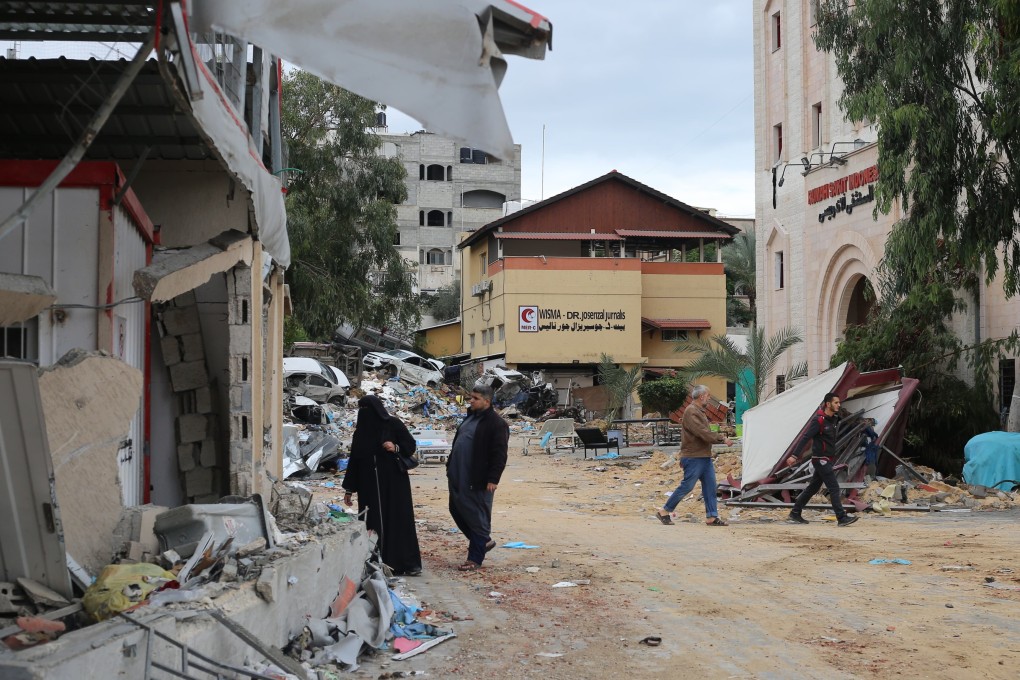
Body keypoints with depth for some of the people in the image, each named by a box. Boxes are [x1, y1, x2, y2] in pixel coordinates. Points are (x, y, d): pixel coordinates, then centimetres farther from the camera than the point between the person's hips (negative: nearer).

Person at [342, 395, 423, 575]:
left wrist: (396, 448, -20)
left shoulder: (393, 424, -2)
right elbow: (354, 460, 13)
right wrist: (349, 489, 12)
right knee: (373, 522, 0)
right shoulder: (361, 431, 11)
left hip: (394, 481, -4)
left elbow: (411, 445, 1)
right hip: (370, 484, 4)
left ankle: (409, 564, -2)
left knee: (400, 518, -4)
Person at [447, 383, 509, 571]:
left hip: (478, 481, -9)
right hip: (458, 477, 9)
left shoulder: (496, 423, -13)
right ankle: (484, 541, 33)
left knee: (477, 517, -1)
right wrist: (451, 467, 21)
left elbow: (499, 455, -17)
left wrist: (493, 479, -21)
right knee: (457, 510, 17)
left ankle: (475, 558, 9)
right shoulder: (470, 417, 14)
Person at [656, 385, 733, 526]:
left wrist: (722, 439, 10)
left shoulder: (699, 411, 17)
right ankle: (664, 512, 6)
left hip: (704, 456, 10)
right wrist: (722, 439, -18)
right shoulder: (691, 412, -17)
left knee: (710, 486, 6)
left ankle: (712, 517, 8)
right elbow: (703, 433, -23)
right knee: (687, 486, -5)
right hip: (693, 457, -10)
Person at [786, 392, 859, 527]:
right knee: (834, 488, -11)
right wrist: (795, 455, -26)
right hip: (821, 459, -9)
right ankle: (842, 518, -11)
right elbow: (805, 438, -21)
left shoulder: (834, 419, 11)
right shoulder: (819, 420, -16)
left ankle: (795, 514, 20)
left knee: (813, 487, 13)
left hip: (828, 460, 9)